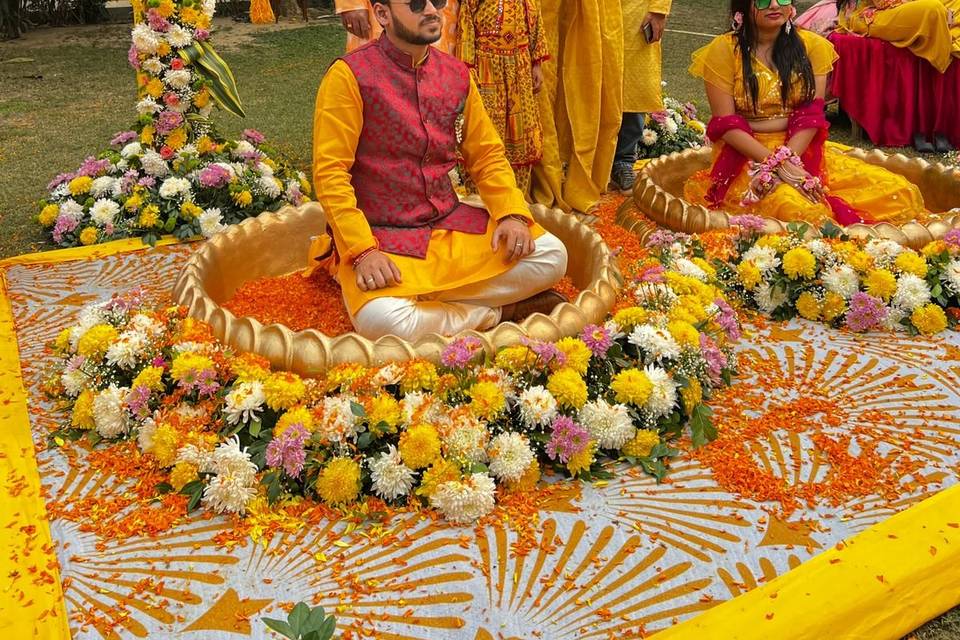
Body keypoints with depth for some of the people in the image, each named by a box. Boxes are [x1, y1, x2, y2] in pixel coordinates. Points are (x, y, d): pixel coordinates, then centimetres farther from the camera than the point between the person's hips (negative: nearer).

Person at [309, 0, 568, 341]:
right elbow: (329, 172, -13)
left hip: (451, 224, 5)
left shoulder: (456, 73, 6)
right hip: (381, 234, -4)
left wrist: (512, 213, -7)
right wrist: (362, 250, -24)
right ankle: (498, 311, -9)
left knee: (551, 256, -11)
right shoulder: (349, 75, -11)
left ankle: (419, 298, -9)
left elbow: (487, 154, 10)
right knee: (380, 319, -34)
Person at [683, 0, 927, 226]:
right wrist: (777, 163, -20)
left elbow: (811, 115, -2)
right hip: (747, 155, -4)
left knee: (901, 192, -14)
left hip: (803, 150, 4)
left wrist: (786, 158, -20)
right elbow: (727, 125, -10)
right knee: (799, 209, -36)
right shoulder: (723, 50, -4)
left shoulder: (811, 45, 6)